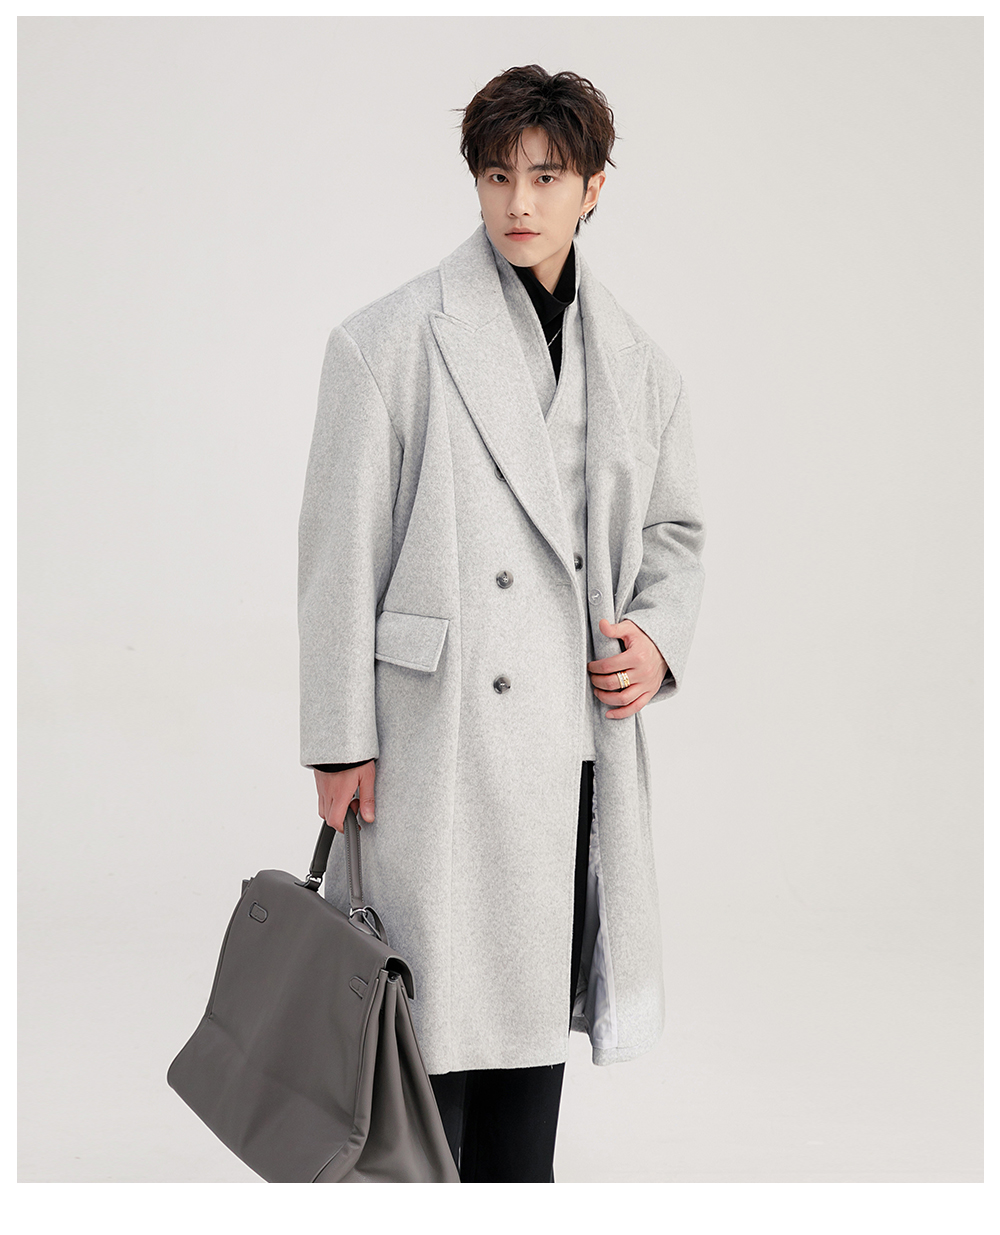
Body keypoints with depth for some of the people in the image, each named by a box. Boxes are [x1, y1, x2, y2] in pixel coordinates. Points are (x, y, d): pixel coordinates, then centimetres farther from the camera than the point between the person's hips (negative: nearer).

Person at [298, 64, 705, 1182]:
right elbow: (340, 549, -5)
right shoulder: (389, 342, -5)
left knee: (539, 1002, 15)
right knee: (436, 1012, -1)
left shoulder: (635, 364, 10)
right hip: (438, 741, -5)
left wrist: (659, 635, -1)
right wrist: (339, 740, -7)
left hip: (578, 741, 5)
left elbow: (673, 527, 20)